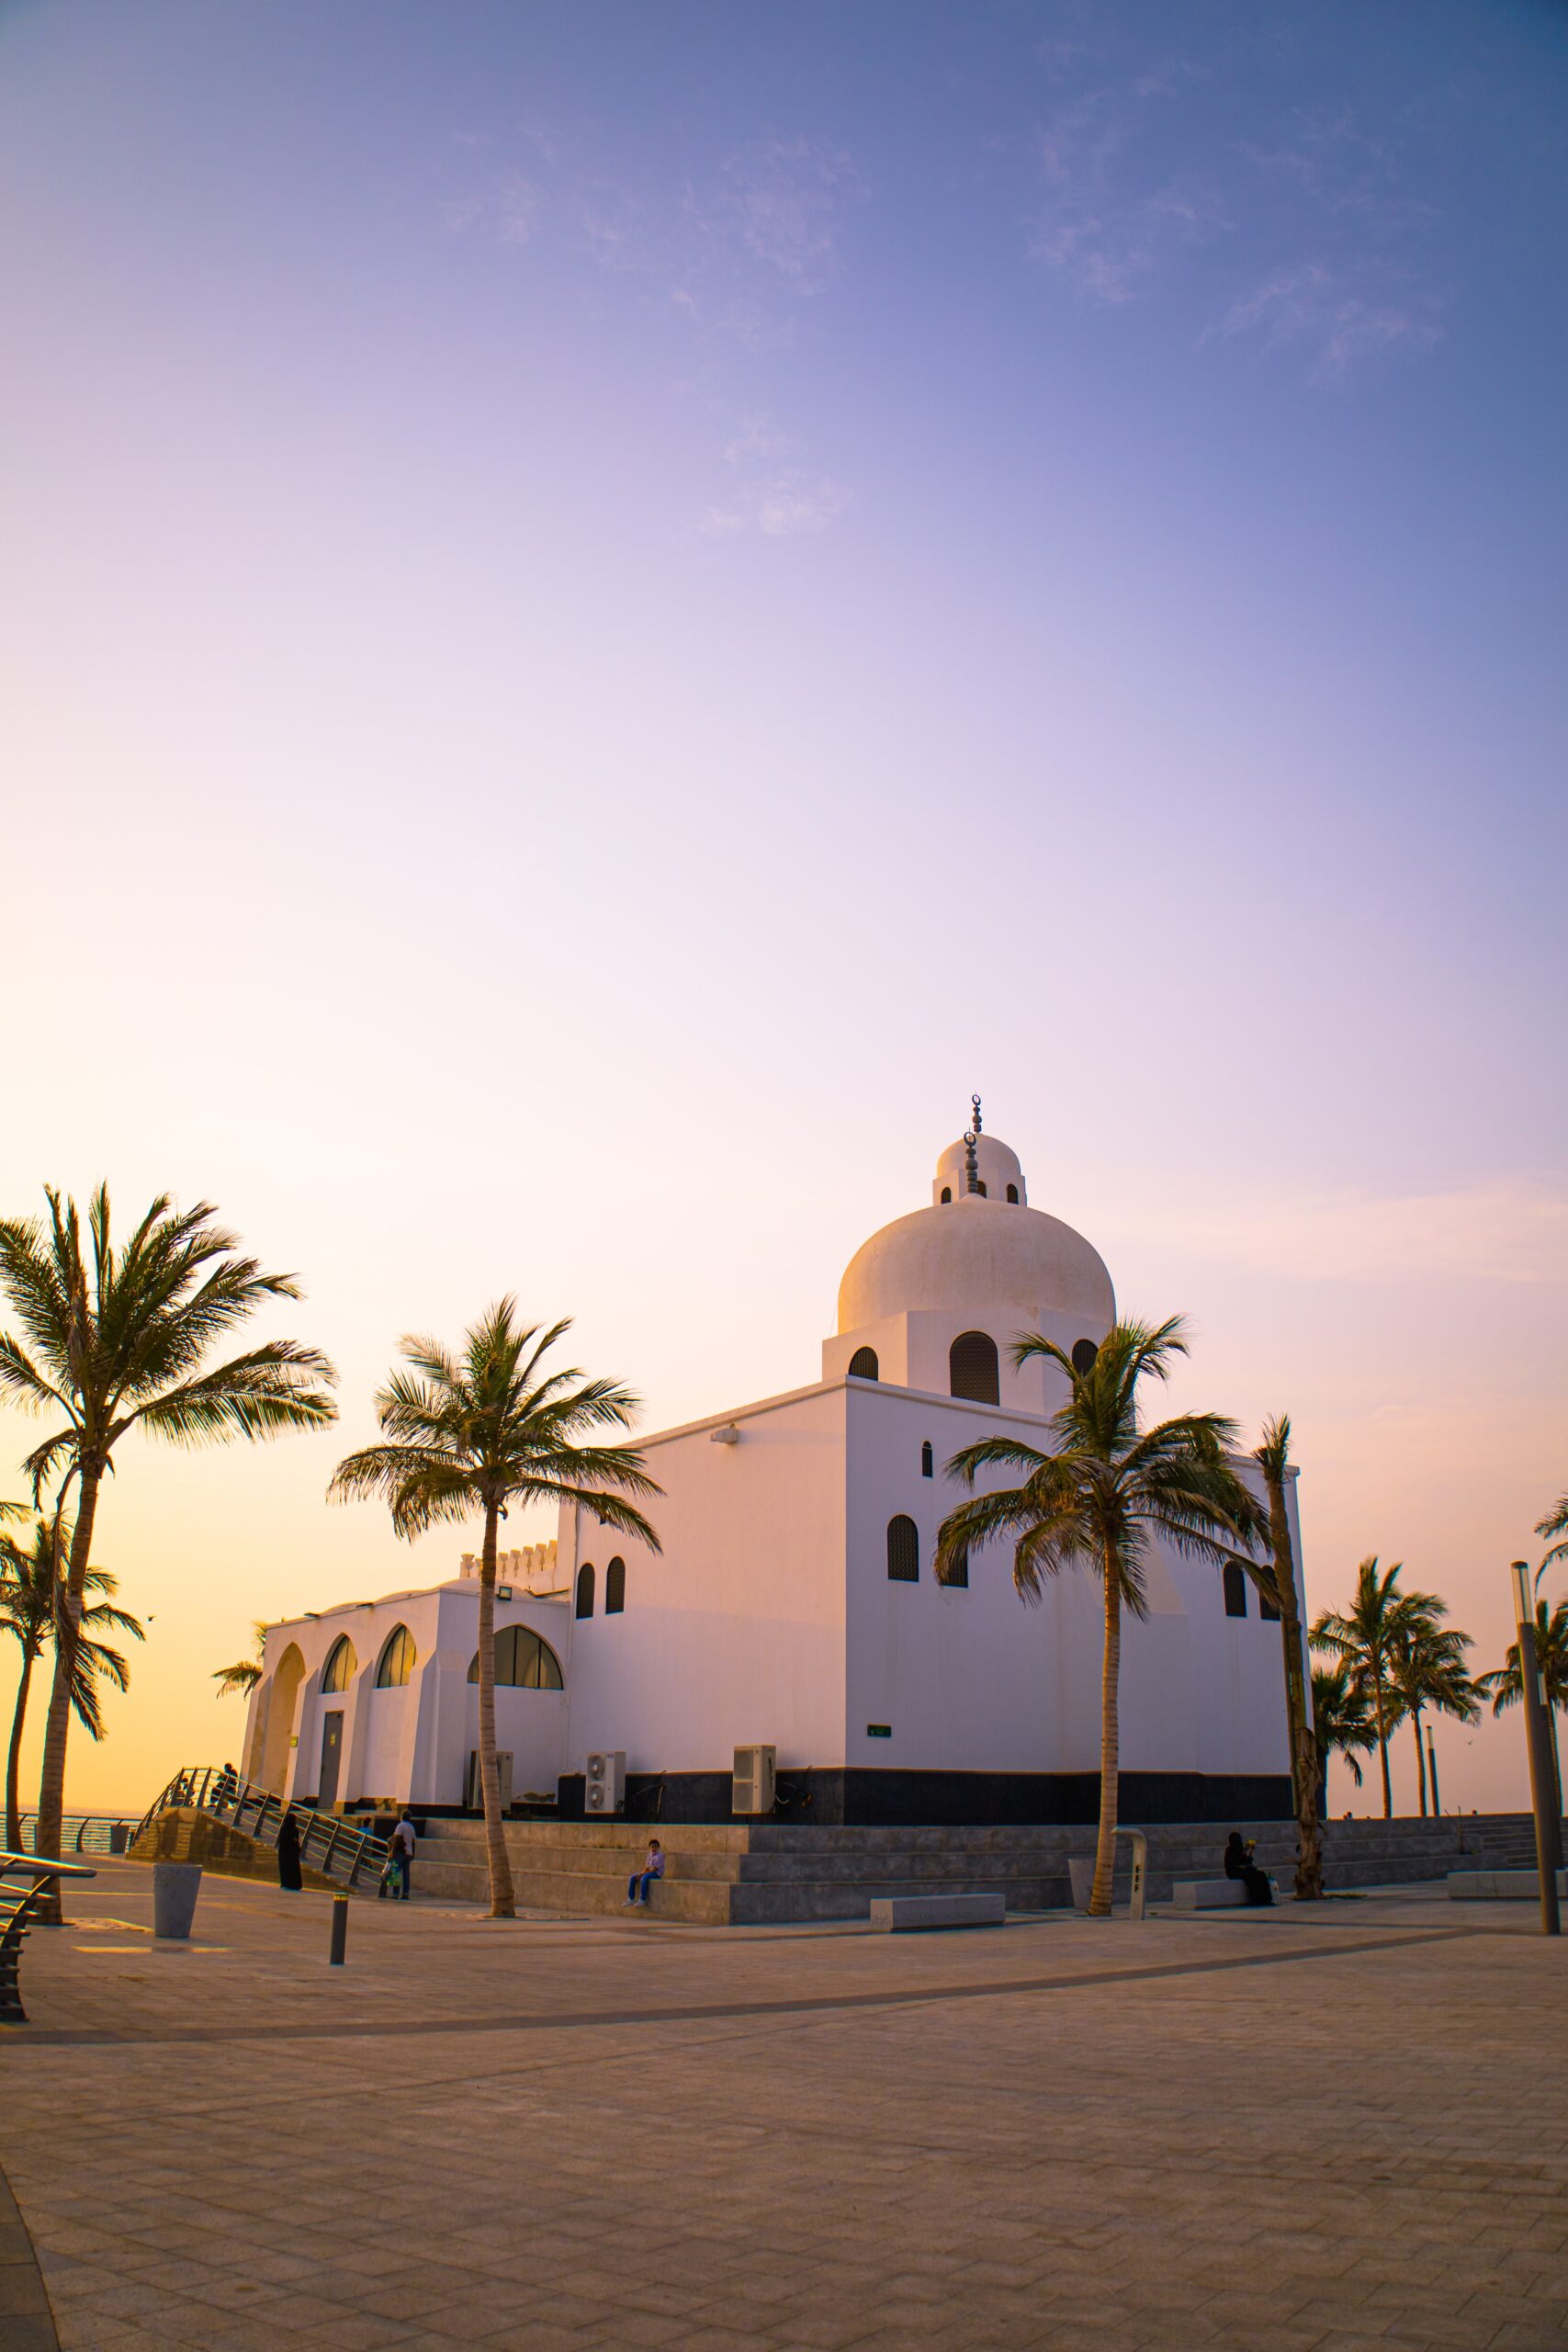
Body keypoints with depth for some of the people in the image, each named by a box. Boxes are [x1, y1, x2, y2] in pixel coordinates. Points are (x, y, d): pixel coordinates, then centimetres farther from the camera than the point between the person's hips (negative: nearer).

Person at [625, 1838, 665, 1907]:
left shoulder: (660, 1855, -14)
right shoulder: (650, 1855, 11)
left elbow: (654, 1869, -19)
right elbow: (647, 1867, 11)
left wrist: (642, 1874, -18)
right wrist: (642, 1873, -11)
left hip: (657, 1873, -8)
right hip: (649, 1872, 8)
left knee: (644, 1878, -37)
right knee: (632, 1878, -7)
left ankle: (642, 1900, -32)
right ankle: (631, 1899, -5)